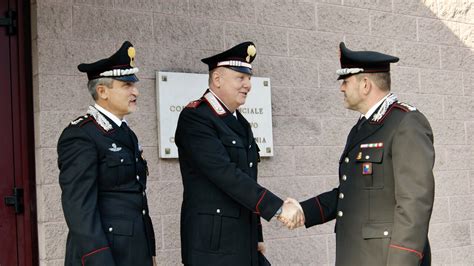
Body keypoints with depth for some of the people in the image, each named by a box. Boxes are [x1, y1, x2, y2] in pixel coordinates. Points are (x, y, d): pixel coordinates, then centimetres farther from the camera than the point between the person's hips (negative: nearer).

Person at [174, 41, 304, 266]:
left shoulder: (239, 122, 15)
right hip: (213, 245, -8)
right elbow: (226, 174, -22)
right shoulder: (195, 117, -12)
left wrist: (257, 236, 17)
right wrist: (278, 207, -25)